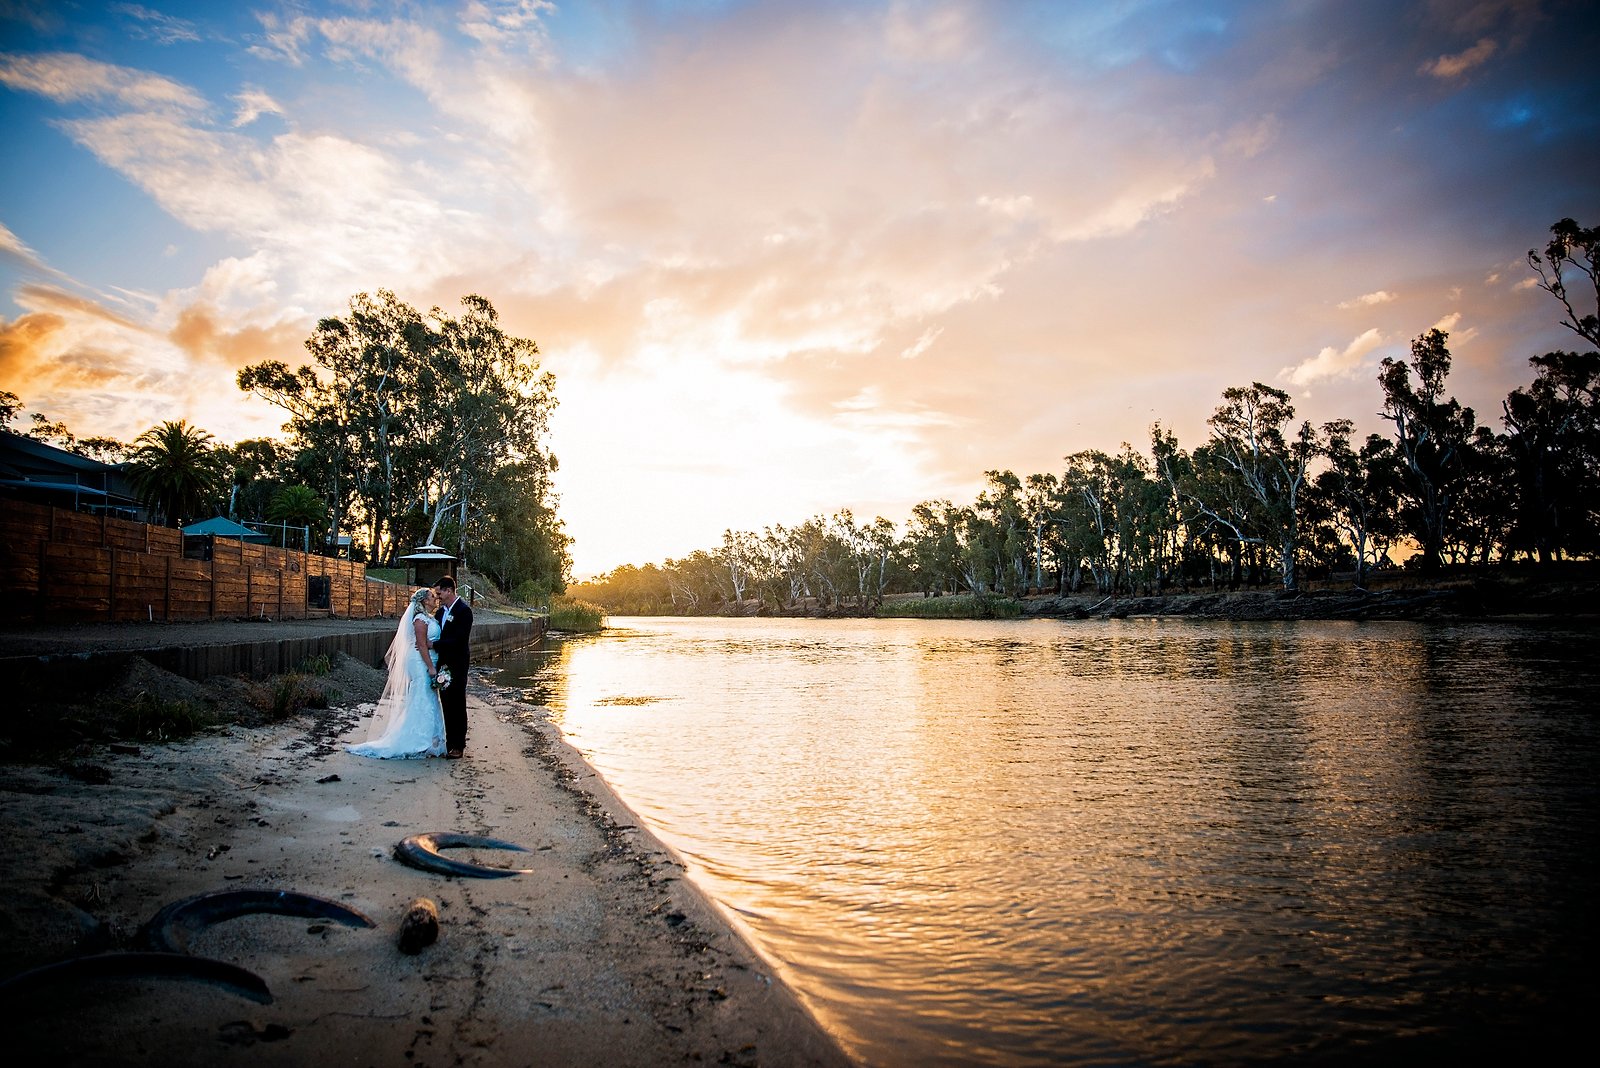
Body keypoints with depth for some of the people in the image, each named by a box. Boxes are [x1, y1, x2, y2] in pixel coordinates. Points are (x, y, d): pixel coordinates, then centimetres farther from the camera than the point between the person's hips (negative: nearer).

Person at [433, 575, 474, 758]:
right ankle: (449, 742, 20)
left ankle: (458, 745, 6)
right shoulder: (442, 610, 11)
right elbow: (438, 634, 17)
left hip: (457, 664, -8)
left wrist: (433, 644, -18)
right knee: (447, 704, 12)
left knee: (457, 704, -1)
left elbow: (459, 640, -20)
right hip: (444, 663, 8)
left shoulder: (464, 610, -14)